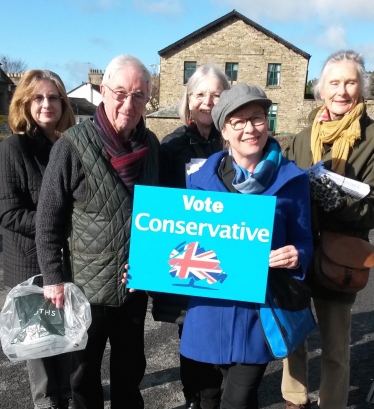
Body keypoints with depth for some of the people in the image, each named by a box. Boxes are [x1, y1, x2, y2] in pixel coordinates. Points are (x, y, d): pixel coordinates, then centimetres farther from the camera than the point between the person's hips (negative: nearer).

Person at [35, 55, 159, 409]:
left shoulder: (150, 144, -1)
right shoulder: (73, 145, -16)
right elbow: (48, 219, -12)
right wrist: (53, 278, -13)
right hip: (86, 285, -4)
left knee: (131, 367, 23)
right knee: (84, 372, 18)